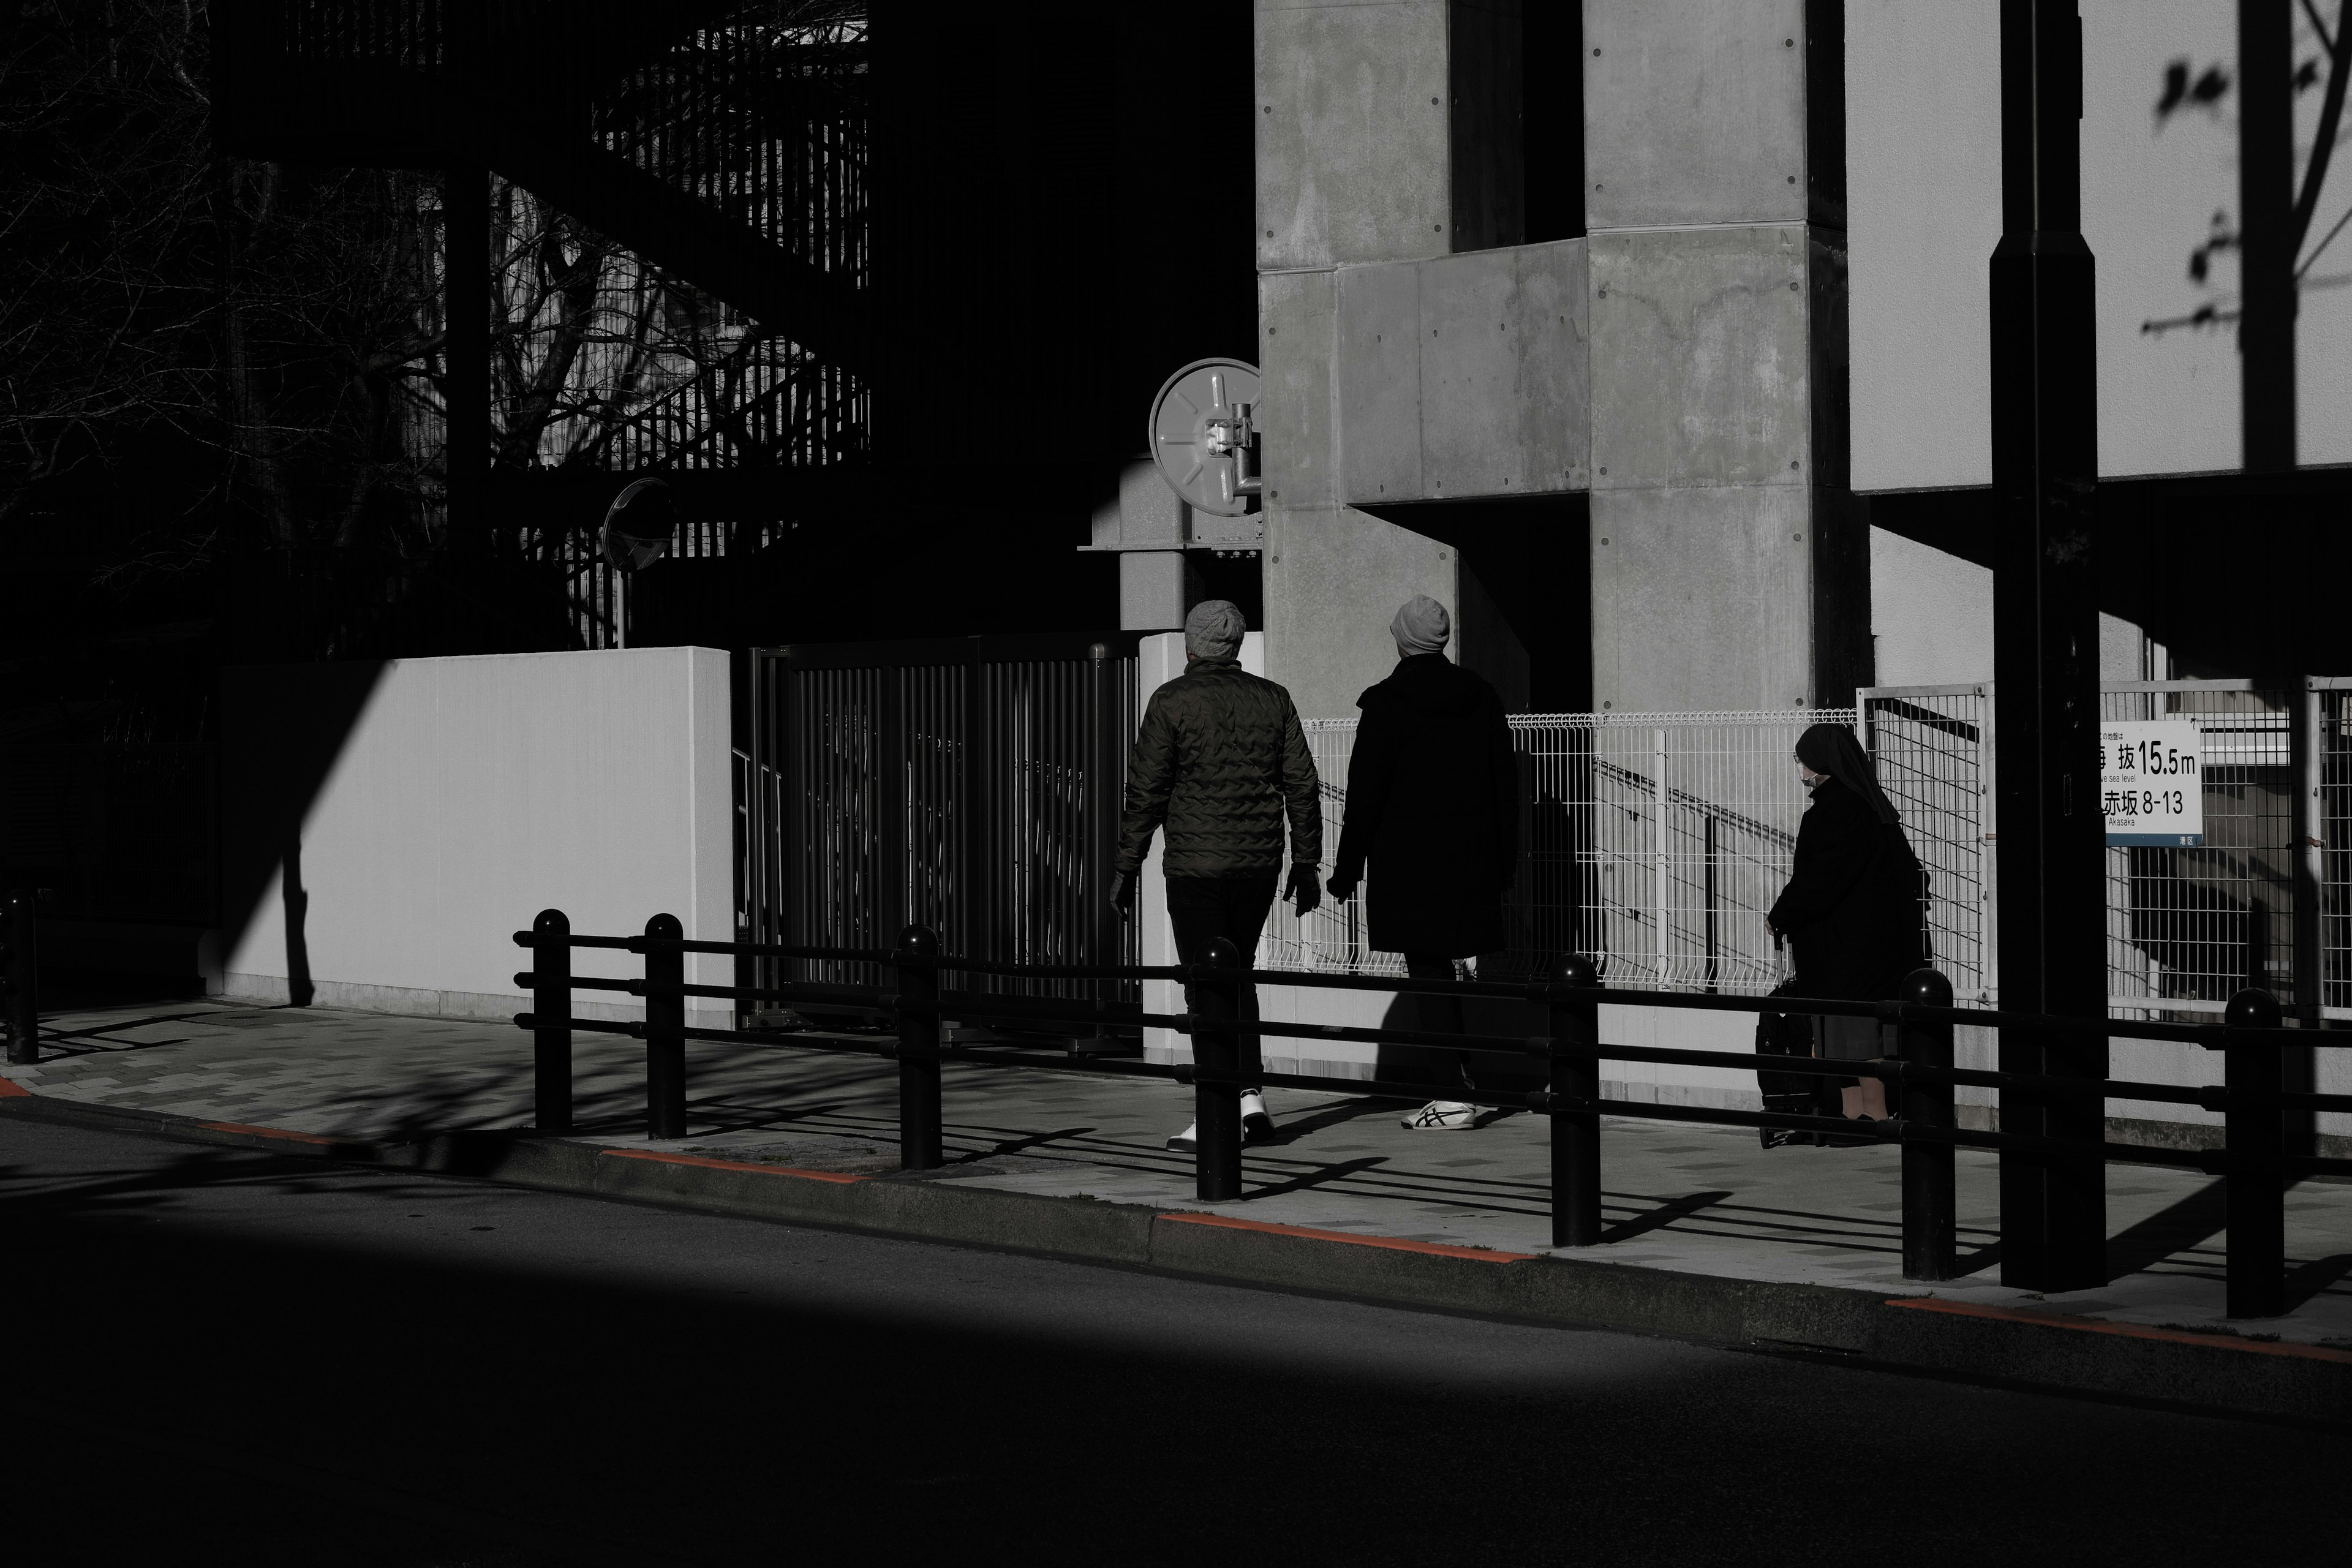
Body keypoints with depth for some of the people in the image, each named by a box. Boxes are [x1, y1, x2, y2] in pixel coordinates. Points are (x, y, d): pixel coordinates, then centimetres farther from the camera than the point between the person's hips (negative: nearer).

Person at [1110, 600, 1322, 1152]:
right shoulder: (1272, 699, 7)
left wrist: (1126, 867, -2)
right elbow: (1303, 786, 8)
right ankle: (1250, 1098, 12)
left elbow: (1145, 791, -8)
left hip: (1196, 867, -5)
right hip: (1260, 866, 5)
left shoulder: (1172, 702, -6)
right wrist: (1305, 862, 14)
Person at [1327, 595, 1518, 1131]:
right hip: (1471, 861, 6)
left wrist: (1347, 868, -3)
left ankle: (1456, 1097, -7)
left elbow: (1365, 796, -9)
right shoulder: (1480, 696, 7)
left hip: (1408, 863, -5)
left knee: (1427, 972, -3)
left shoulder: (1386, 705, -9)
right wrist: (1503, 861, 16)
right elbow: (1506, 784, 10)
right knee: (1440, 967, 17)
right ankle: (1462, 1073, 19)